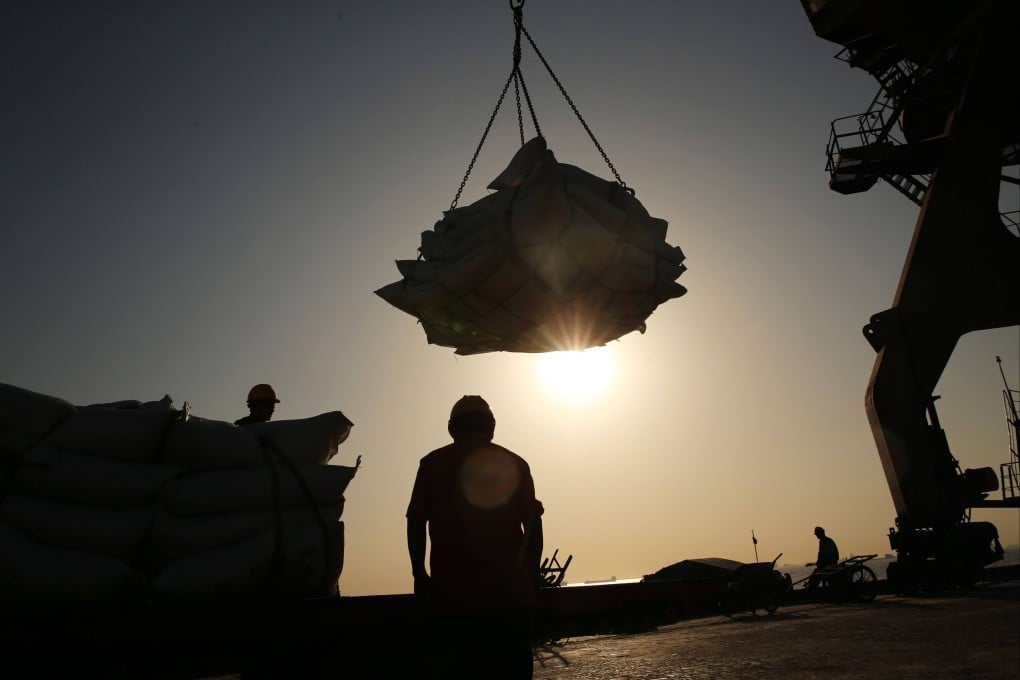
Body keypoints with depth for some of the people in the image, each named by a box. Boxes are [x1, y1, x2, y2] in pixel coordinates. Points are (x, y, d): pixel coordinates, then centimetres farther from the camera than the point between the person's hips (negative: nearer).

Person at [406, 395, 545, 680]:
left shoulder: (433, 464, 2)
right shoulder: (515, 464, 4)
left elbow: (416, 523, 0)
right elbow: (533, 523, 4)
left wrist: (419, 574, 9)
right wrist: (532, 571, 14)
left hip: (453, 590, -1)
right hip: (511, 589, 1)